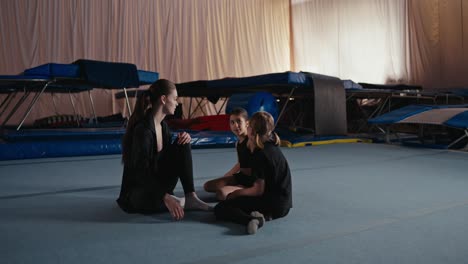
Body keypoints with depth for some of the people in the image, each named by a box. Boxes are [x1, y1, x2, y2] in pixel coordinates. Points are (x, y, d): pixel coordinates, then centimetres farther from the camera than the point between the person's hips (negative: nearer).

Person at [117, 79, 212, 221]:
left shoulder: (162, 125, 1)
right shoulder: (143, 130, -26)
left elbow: (169, 154, 13)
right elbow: (141, 173, -30)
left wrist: (183, 138, -9)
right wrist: (165, 197, -39)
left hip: (157, 184, 8)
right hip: (136, 193, -8)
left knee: (183, 146, -8)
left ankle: (190, 197, -12)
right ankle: (166, 200, -10)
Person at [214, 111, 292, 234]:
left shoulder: (260, 154, -18)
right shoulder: (272, 145, 7)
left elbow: (258, 190, -16)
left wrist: (237, 192, -2)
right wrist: (251, 143, 14)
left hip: (273, 203, -9)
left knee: (219, 209, -9)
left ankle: (251, 219, -33)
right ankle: (261, 214, 1)